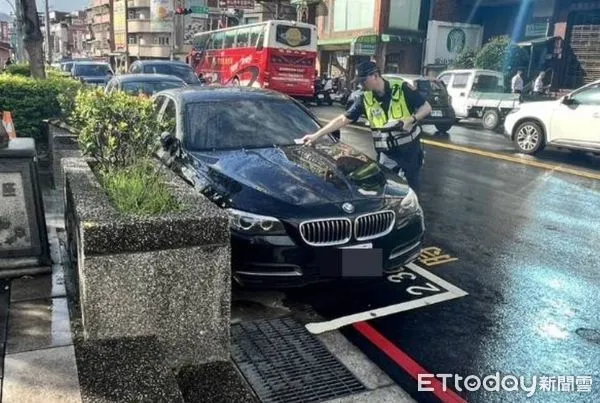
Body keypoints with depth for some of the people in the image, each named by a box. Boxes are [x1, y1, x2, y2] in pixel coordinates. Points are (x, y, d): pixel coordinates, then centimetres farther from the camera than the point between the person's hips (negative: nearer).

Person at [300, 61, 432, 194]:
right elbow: (342, 119, -1)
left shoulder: (402, 88, -12)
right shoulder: (364, 99, -2)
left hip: (410, 148, -2)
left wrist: (410, 120, -24)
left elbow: (426, 108, -5)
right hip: (386, 153, 3)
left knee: (412, 189, 10)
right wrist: (316, 135, -5)